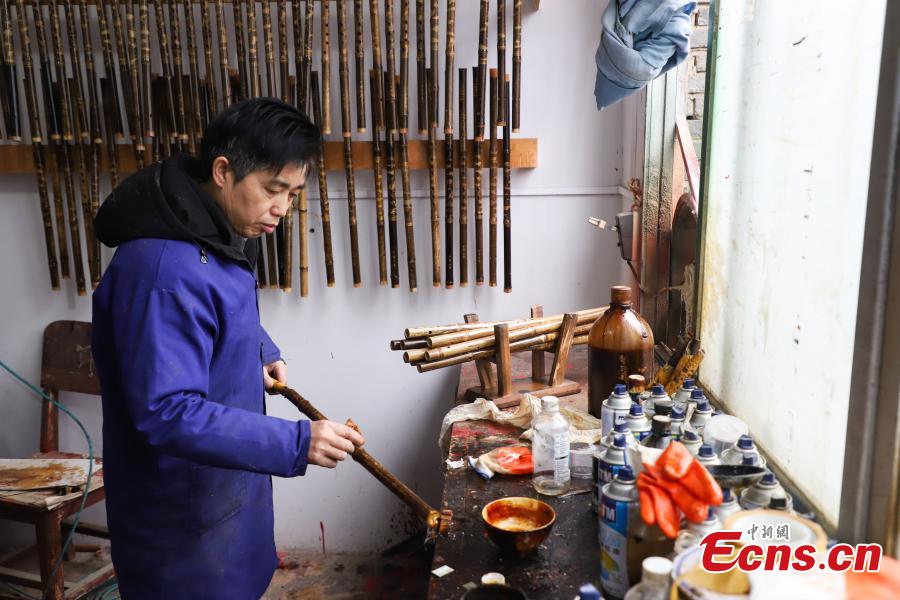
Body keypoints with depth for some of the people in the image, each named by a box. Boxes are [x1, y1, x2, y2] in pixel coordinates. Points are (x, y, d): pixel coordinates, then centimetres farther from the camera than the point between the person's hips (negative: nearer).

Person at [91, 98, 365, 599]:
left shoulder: (222, 237, 0)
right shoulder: (166, 271, -32)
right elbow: (168, 413, -33)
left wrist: (264, 354, 1)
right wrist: (296, 443, -34)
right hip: (182, 507, -9)